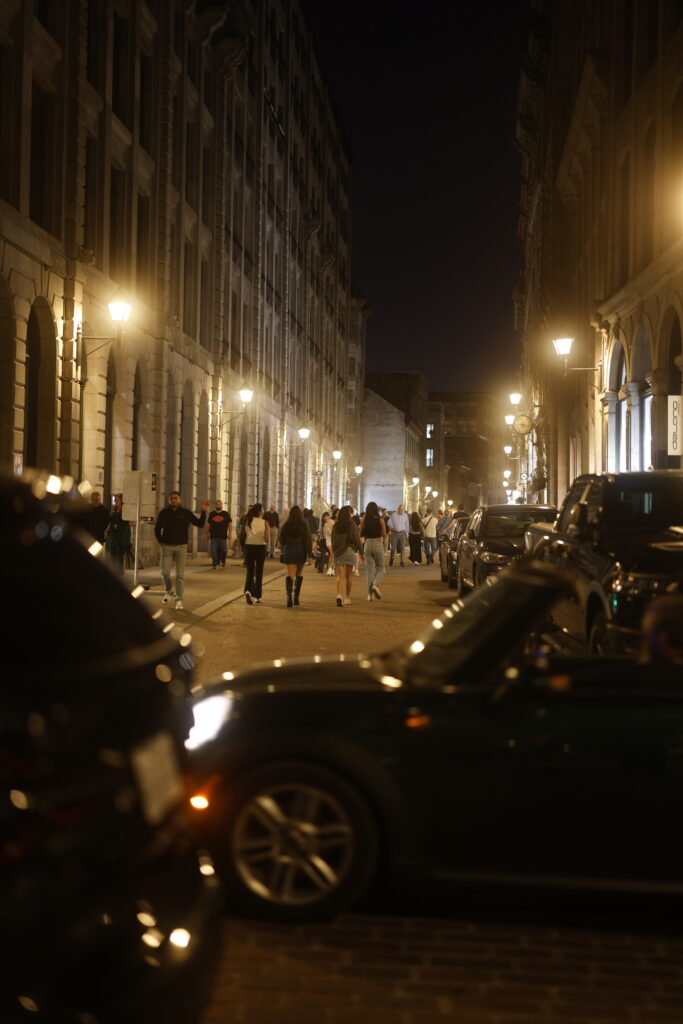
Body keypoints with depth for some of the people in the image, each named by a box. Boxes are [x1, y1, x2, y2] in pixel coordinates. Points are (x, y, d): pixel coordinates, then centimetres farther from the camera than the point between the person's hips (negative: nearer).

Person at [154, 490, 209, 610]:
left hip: (181, 547, -1)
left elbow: (200, 524, 2)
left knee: (180, 575, -3)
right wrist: (161, 541, 2)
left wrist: (203, 511, -10)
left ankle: (179, 600, 1)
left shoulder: (186, 513, 3)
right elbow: (157, 528, 13)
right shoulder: (164, 513, 3)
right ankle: (168, 591, 28)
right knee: (165, 573, -1)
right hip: (167, 547, 1)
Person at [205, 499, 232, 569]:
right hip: (213, 536, 1)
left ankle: (223, 562, 25)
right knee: (214, 551, -2)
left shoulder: (226, 514, 7)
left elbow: (230, 524, 5)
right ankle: (215, 564, 3)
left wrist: (229, 534, -3)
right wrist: (207, 533, 10)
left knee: (223, 550, 3)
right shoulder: (211, 514, 11)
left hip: (223, 536, -1)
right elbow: (208, 524, 15)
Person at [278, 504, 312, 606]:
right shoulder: (304, 524, -6)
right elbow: (307, 540, -10)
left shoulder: (286, 525, -2)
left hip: (289, 550, 0)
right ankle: (296, 597, 17)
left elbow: (281, 540, 7)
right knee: (299, 573, 19)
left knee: (290, 574, -3)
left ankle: (289, 595, -24)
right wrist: (309, 555, -8)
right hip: (301, 551, 0)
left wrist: (284, 551, 26)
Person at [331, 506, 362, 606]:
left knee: (340, 575, -2)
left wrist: (334, 551, 19)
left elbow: (333, 540, 8)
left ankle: (339, 595, -25)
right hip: (350, 551, -1)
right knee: (349, 575, 11)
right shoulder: (352, 525, -6)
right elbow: (357, 539, -6)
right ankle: (347, 598, 17)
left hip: (338, 552, 1)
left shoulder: (336, 526, 2)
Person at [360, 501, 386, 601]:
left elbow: (361, 535, 2)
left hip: (367, 544, 2)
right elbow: (384, 535, -3)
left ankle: (370, 593, 4)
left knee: (369, 569, 8)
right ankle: (375, 584, -16)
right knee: (380, 568, 11)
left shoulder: (364, 520, -1)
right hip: (378, 544, -2)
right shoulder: (380, 520, -6)